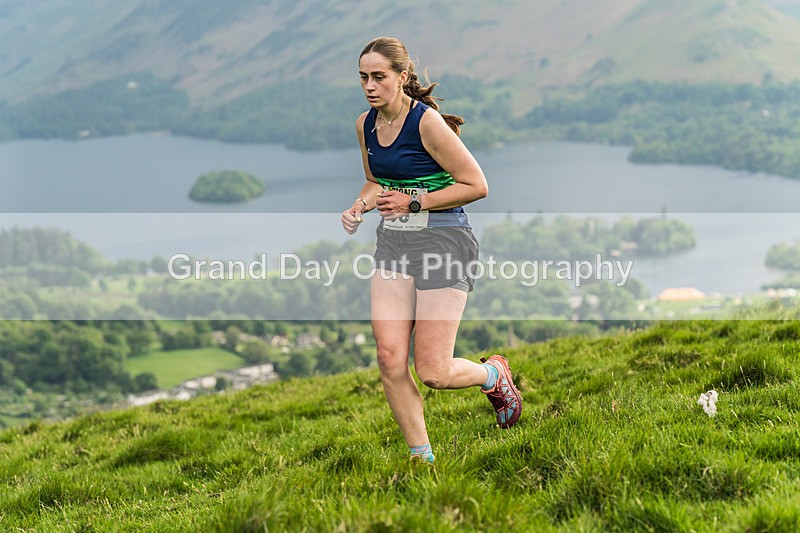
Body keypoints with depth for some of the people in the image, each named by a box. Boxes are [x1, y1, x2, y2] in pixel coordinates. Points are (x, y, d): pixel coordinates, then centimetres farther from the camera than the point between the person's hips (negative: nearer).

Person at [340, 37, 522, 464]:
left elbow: (477, 185, -13)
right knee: (390, 358, -5)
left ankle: (493, 375, 27)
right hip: (393, 242, 6)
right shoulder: (365, 124, 6)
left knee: (433, 373, -7)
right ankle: (420, 457, 10)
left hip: (443, 240, -6)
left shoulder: (427, 122, -16)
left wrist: (414, 203, -14)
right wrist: (360, 206, 2)